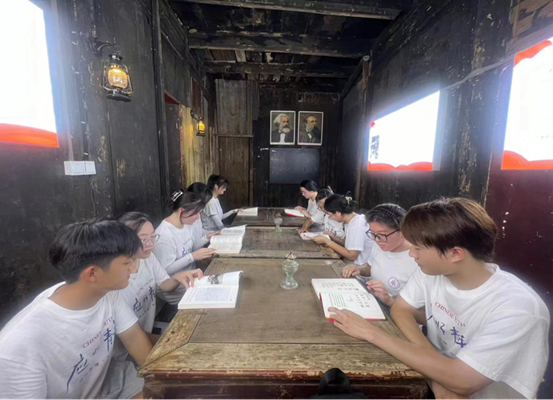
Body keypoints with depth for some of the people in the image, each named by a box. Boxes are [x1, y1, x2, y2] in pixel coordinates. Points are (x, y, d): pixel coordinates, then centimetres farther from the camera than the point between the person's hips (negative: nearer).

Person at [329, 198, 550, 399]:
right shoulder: (431, 272, -12)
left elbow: (460, 381, -27)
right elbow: (400, 309, -3)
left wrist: (372, 332, -27)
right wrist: (438, 373, -17)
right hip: (436, 377, 4)